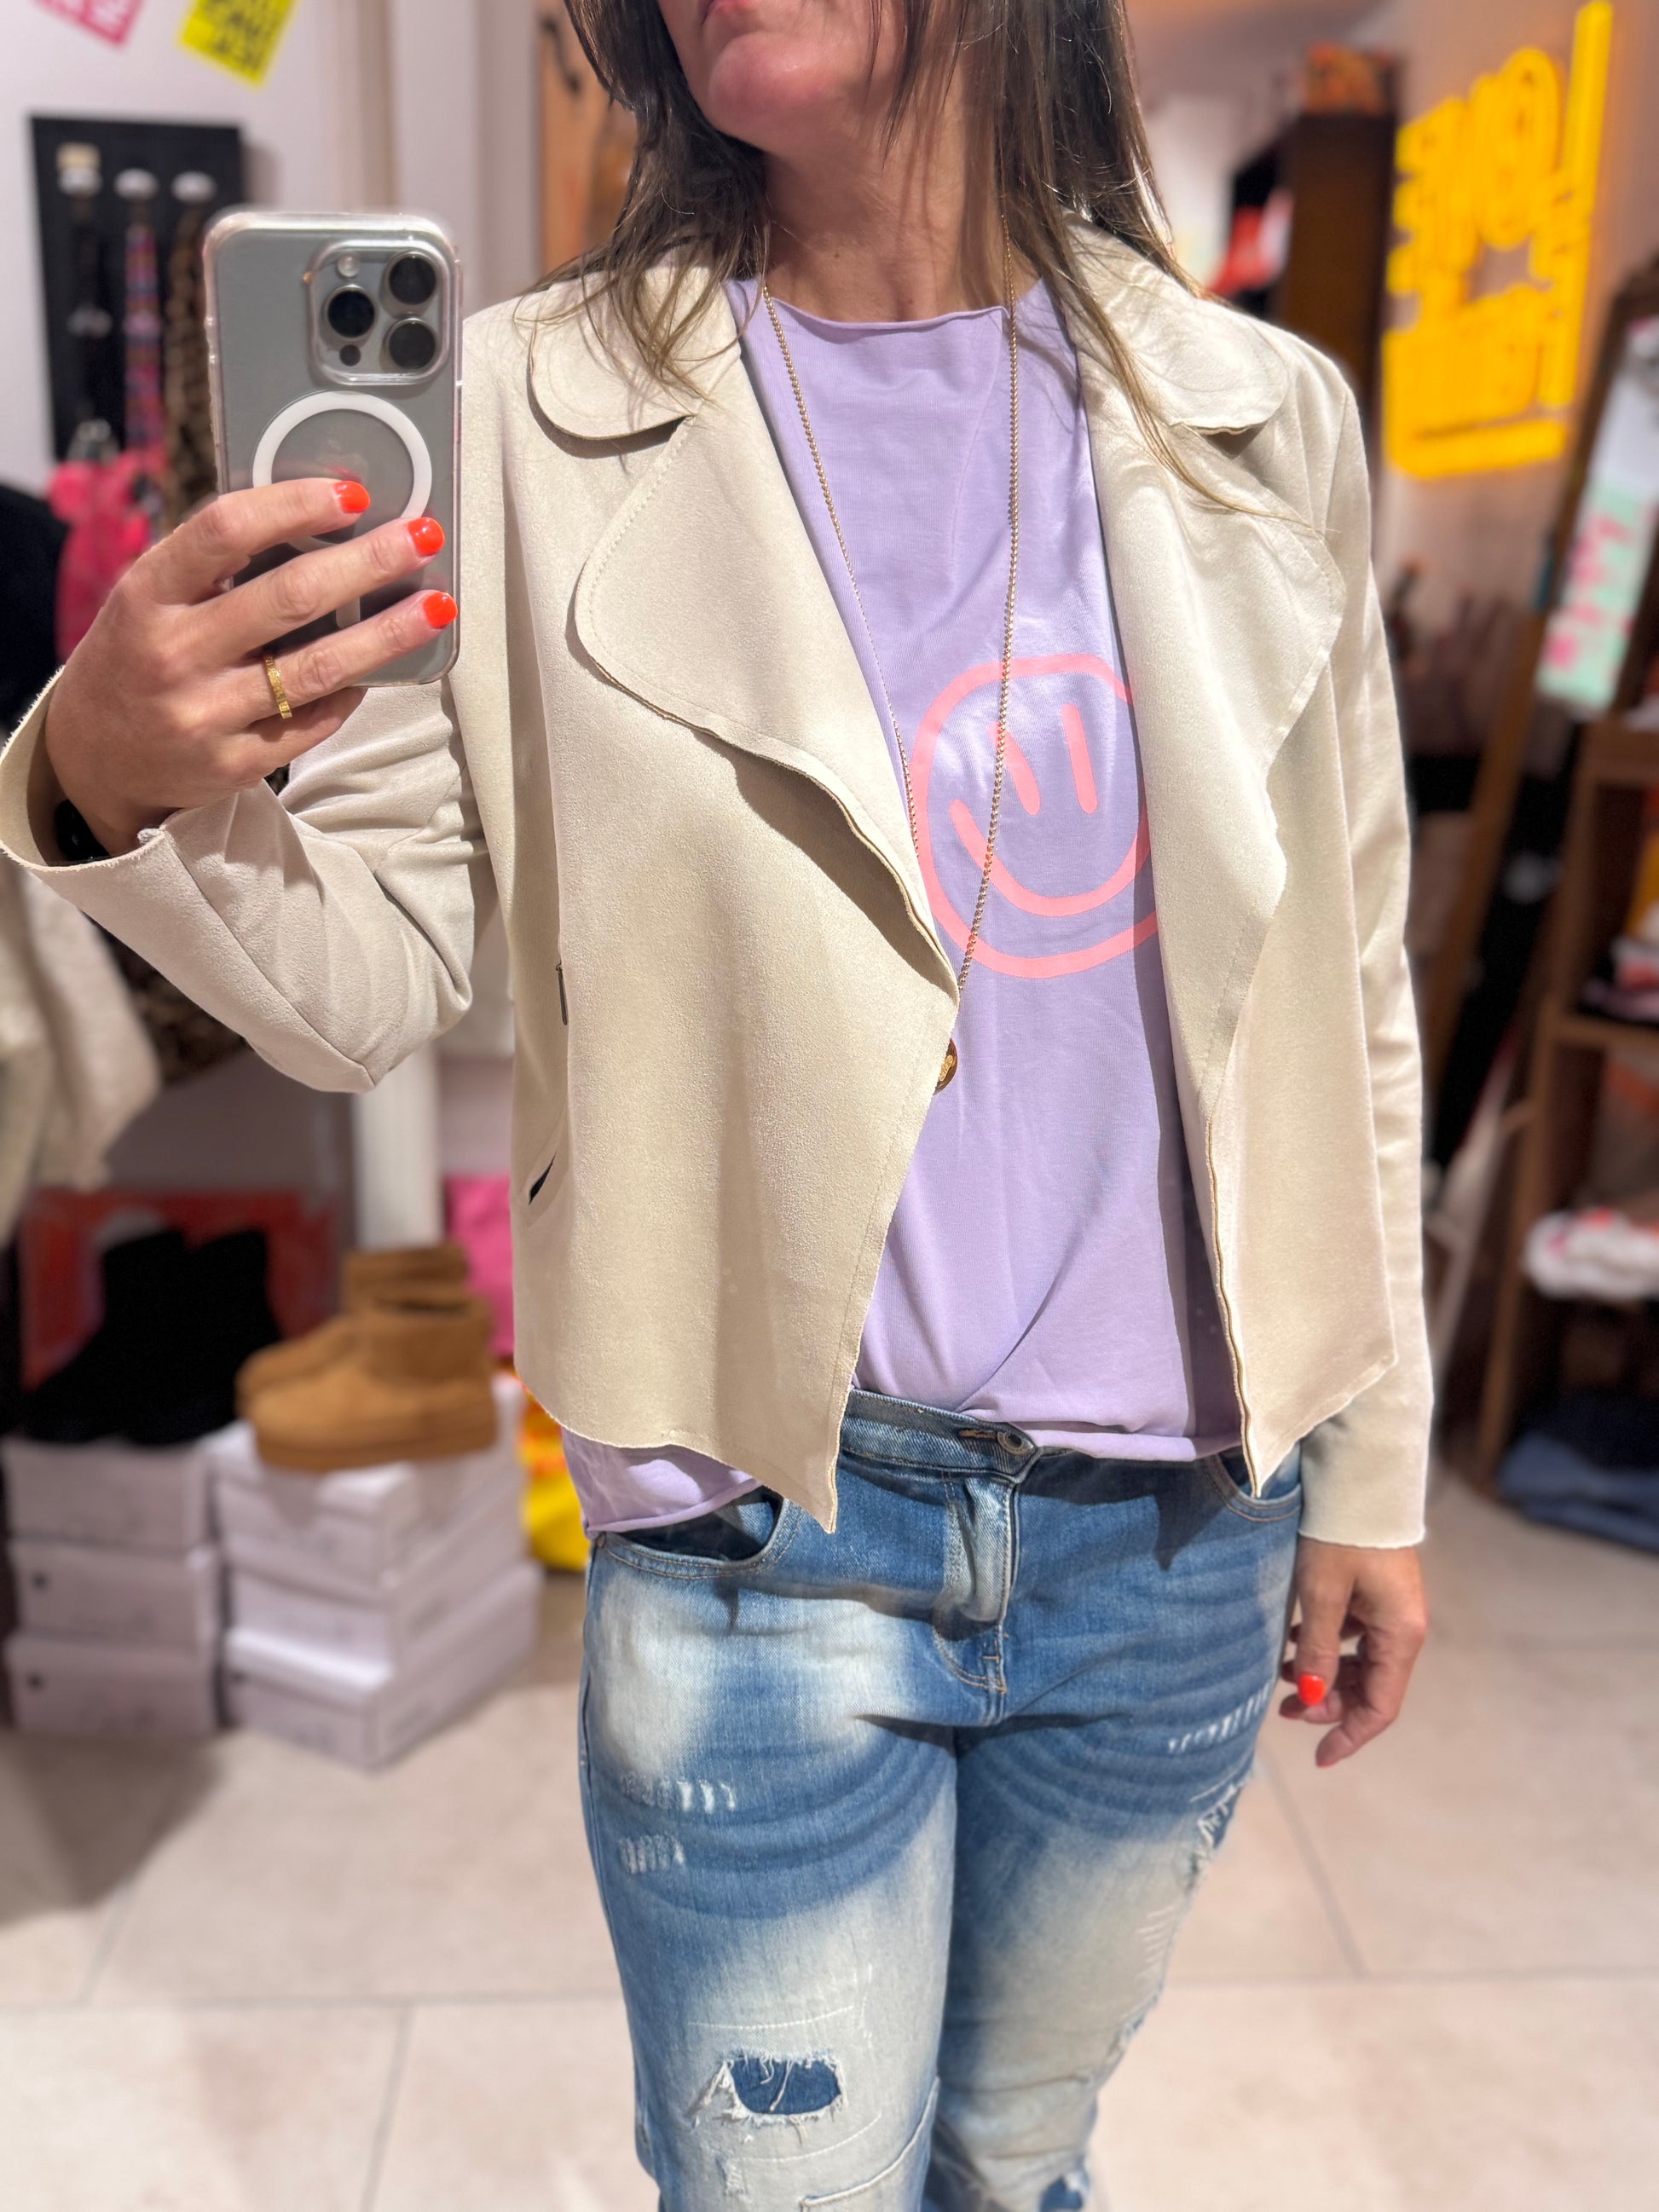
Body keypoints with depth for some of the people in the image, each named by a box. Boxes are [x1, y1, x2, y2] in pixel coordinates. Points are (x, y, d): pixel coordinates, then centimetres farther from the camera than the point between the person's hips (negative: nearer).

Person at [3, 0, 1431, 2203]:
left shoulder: (1261, 422, 0)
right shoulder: (531, 418, -6)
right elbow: (364, 984, -6)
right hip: (762, 1528, -2)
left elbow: (1346, 992, 4)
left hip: (1180, 1526, 3)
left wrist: (1373, 1467, 8)